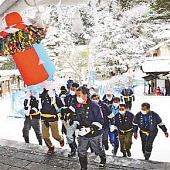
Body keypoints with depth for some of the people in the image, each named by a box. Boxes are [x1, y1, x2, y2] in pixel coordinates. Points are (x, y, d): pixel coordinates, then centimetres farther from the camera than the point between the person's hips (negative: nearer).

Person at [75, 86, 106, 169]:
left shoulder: (94, 106, -19)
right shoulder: (78, 107, 0)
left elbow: (100, 121, -18)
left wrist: (90, 129, -25)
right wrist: (79, 127, 2)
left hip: (95, 134, -4)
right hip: (82, 135, 4)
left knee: (98, 150, 18)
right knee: (81, 152, 0)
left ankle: (103, 160, 49)